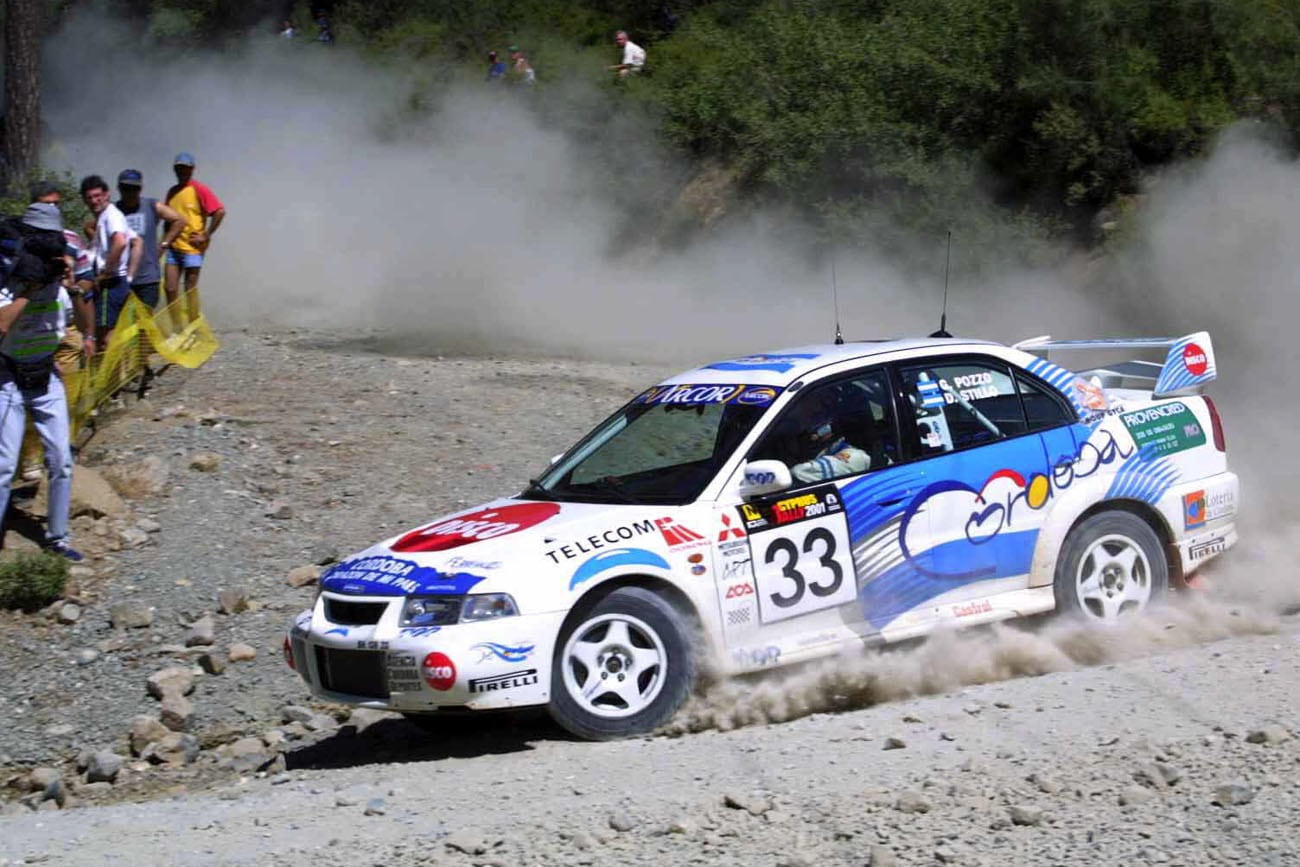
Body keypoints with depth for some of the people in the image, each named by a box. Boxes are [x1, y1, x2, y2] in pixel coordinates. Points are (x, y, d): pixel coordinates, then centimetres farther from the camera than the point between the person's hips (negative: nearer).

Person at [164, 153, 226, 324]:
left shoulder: (199, 190, -7)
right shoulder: (172, 192, 13)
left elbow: (220, 211, -15)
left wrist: (206, 236, -13)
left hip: (192, 248, -6)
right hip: (173, 247, 6)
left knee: (190, 290, -1)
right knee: (170, 289, 2)